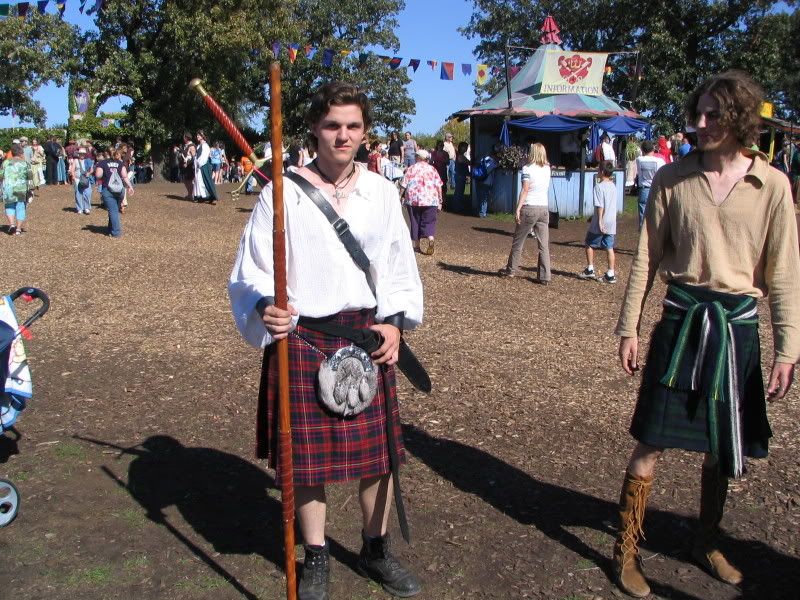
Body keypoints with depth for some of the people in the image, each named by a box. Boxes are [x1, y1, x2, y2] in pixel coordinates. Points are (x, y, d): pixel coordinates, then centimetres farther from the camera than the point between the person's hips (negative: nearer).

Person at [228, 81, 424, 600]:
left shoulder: (381, 192, 4)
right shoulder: (283, 192, -6)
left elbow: (400, 265, 10)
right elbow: (253, 270, -5)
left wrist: (394, 322, -2)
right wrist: (266, 308, -25)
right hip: (302, 340, -2)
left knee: (377, 451, 11)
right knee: (308, 455, 8)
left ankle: (376, 549, 34)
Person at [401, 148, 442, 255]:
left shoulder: (411, 169, 4)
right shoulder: (432, 169, 6)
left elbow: (404, 185, 1)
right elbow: (438, 186, 3)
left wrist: (403, 198, 12)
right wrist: (440, 201, 8)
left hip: (413, 199, 0)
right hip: (431, 200, 0)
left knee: (415, 222, 11)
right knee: (429, 222, 3)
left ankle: (416, 246, 16)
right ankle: (430, 240, -24)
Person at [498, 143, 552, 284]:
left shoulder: (528, 169, -8)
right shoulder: (547, 169, 7)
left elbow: (525, 190, -14)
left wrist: (518, 209, -15)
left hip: (529, 208, -5)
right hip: (544, 208, 5)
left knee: (518, 241, 10)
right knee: (544, 244, 4)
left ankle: (510, 270, 21)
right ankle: (544, 276, 2)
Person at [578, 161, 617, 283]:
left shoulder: (599, 186, -13)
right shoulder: (613, 186, 11)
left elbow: (600, 206, -18)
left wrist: (600, 220, -17)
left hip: (601, 223, -6)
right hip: (612, 223, 6)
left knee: (589, 245, 10)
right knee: (609, 248, 5)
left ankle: (590, 270, 13)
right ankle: (610, 274, 4)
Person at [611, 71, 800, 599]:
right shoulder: (673, 179, -4)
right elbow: (647, 257, 1)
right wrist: (629, 327, 2)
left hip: (737, 327, 1)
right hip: (682, 321, -1)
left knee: (724, 450, 15)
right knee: (651, 443, 2)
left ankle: (707, 543, 36)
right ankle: (627, 550, 17)